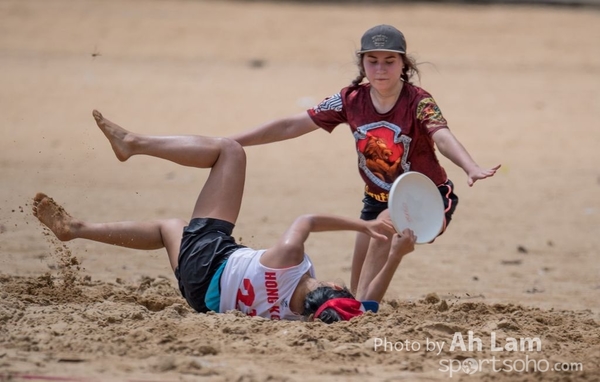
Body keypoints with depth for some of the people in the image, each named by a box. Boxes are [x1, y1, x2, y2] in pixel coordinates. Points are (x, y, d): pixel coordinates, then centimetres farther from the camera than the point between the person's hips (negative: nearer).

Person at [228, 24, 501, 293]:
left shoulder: (418, 102, -22)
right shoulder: (351, 100, -11)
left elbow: (443, 138, -41)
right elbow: (292, 126, -6)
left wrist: (471, 168, -63)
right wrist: (232, 142, -9)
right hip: (378, 201, 5)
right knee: (359, 287, 3)